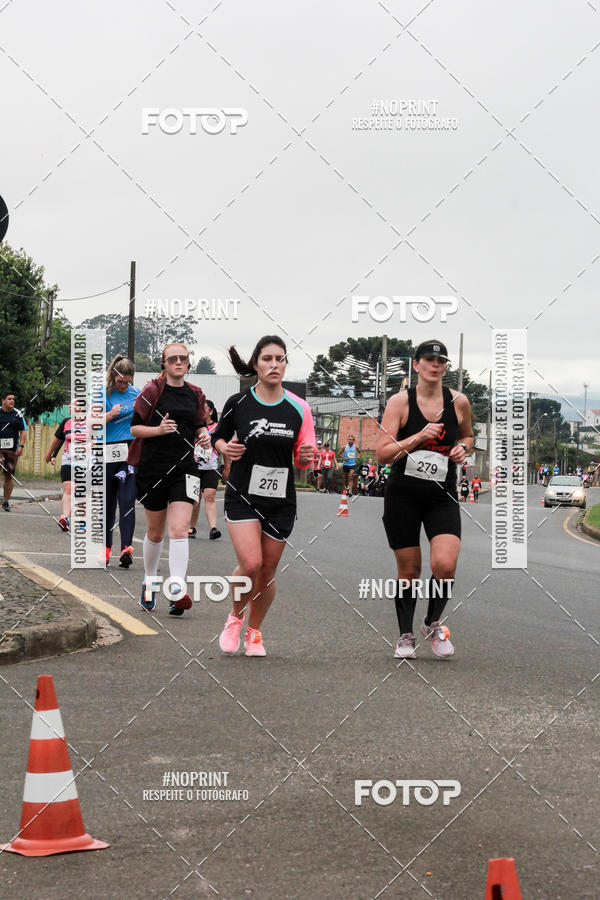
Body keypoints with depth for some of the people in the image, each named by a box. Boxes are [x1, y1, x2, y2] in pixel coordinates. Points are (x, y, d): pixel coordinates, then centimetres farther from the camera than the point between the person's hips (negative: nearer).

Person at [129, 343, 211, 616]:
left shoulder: (195, 395, 9)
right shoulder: (152, 391, -3)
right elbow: (134, 427, -3)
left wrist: (204, 435, 0)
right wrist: (159, 429, -20)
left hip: (184, 468, 2)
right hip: (153, 467, -1)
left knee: (179, 529, -14)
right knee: (155, 532, 10)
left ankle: (178, 592, -21)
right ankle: (149, 584, 31)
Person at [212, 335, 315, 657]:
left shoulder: (298, 408, -1)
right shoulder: (238, 403, -4)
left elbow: (302, 461, 6)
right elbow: (218, 437, 11)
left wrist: (306, 457, -17)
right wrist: (226, 447, -10)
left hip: (280, 501, 2)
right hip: (242, 495, -2)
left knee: (268, 571, 8)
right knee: (250, 563, -18)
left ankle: (254, 633, 29)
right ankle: (235, 617, 11)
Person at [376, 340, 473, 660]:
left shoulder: (458, 402, 2)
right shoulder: (400, 401, -5)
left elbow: (467, 435, 22)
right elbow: (382, 453, -11)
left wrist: (462, 448, -1)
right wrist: (418, 437, -22)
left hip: (442, 497, 1)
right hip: (402, 496, -1)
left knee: (445, 565, -17)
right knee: (409, 570, 5)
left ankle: (432, 624, 10)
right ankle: (405, 635, 25)